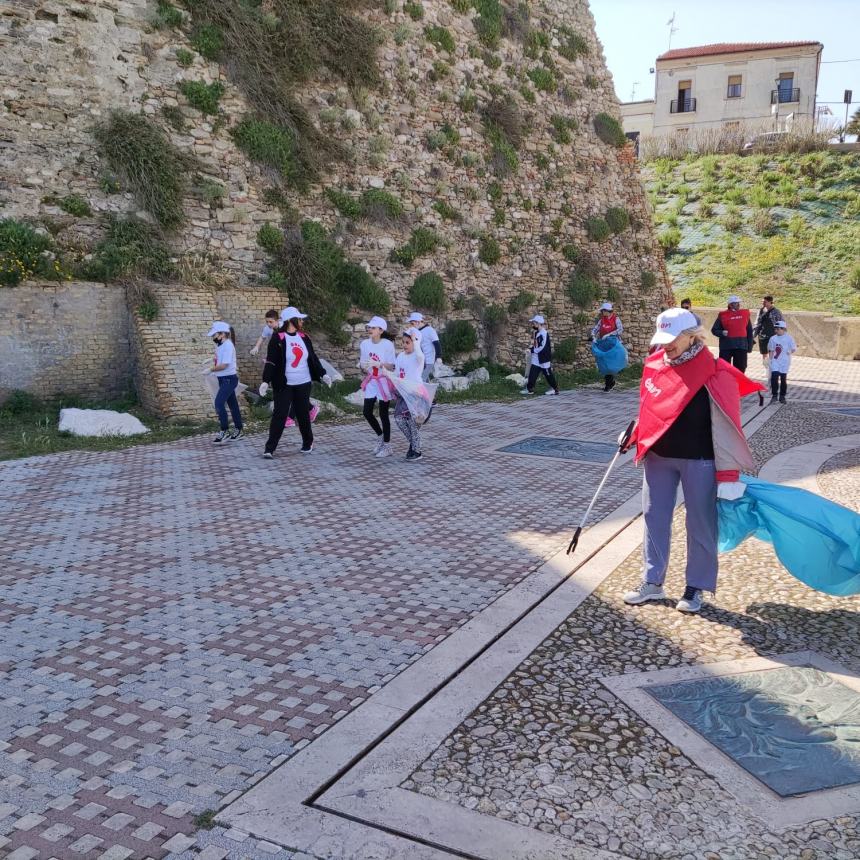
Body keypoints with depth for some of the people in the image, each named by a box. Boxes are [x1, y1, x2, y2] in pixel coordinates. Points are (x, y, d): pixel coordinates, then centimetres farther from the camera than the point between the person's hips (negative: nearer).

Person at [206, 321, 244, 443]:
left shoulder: (228, 346, -18)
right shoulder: (219, 345, 9)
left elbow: (224, 365, -22)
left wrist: (211, 370, -10)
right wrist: (214, 360, 1)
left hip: (229, 379, -9)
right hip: (223, 379, 9)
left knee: (219, 403, -15)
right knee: (232, 404, 14)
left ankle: (224, 432, -10)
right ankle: (238, 430, 22)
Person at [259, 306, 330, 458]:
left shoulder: (304, 337, 7)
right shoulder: (278, 339, -10)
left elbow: (313, 358, 15)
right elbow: (271, 362, -13)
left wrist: (322, 374, 13)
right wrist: (266, 381, -21)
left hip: (303, 384, 4)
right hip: (284, 384, -4)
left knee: (303, 414, 11)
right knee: (279, 415, -6)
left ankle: (308, 443, 28)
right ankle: (269, 448, -3)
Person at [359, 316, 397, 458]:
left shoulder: (387, 344, -15)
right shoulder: (365, 343, 0)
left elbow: (391, 366, -13)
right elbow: (363, 364, 7)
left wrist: (378, 363, -28)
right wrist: (362, 365, -15)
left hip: (384, 382, -5)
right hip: (371, 382, 5)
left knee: (383, 414, -1)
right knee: (367, 412, 3)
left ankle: (387, 446, 12)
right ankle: (380, 436, 29)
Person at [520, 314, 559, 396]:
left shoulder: (544, 333, -18)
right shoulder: (536, 333, 10)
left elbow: (543, 347, -22)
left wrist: (532, 350, -16)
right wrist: (531, 348, 3)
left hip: (544, 358, -9)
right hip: (536, 358, 9)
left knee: (548, 374, 2)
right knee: (532, 373, 5)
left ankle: (554, 389, 13)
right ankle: (529, 389, 9)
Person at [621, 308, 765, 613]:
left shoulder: (715, 374, -16)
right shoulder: (655, 365, 0)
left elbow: (726, 427, -15)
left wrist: (728, 475, -16)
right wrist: (633, 436, 9)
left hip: (698, 461, -5)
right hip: (658, 457, 6)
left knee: (700, 524, 7)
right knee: (654, 517, 11)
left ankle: (695, 587, 22)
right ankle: (652, 582, 24)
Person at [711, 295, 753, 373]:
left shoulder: (745, 314, 5)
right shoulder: (723, 315, -3)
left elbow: (749, 331, 10)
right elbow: (714, 330, 3)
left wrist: (749, 346, 7)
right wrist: (721, 333, -18)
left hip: (741, 346, 2)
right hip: (726, 346, -2)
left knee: (740, 369, 8)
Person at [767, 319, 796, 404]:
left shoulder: (789, 338, -3)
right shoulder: (773, 338, 5)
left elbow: (794, 349, 0)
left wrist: (790, 352, -16)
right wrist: (771, 359, 3)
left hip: (785, 362, -1)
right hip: (775, 361, 1)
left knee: (783, 378, 5)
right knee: (774, 377, -12)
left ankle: (782, 396, 16)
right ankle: (774, 395, -5)